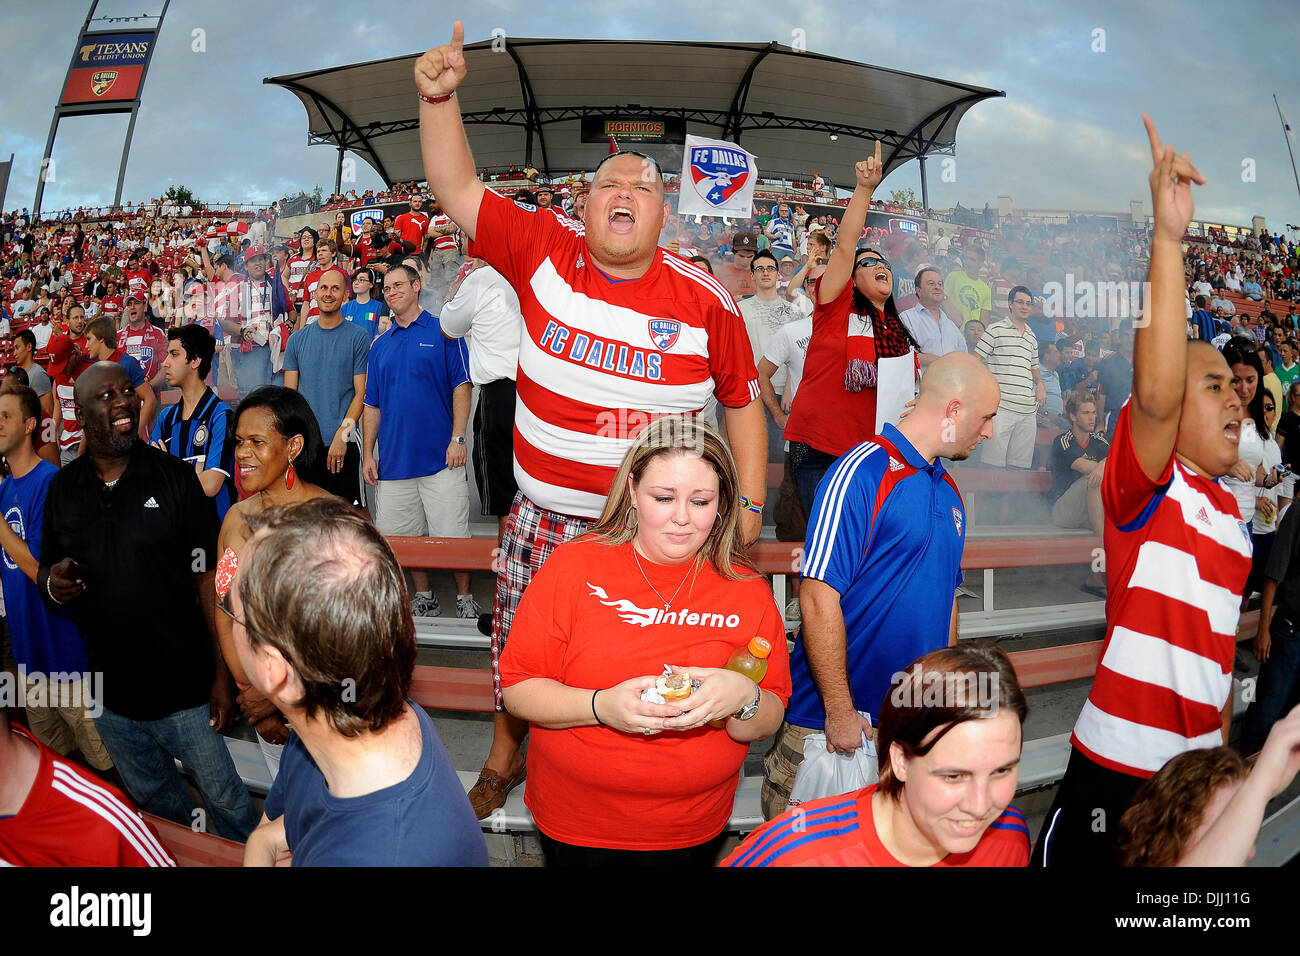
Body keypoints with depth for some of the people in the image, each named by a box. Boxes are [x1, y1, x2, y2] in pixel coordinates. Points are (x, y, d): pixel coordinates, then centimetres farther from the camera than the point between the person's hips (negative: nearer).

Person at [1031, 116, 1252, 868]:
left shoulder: (1231, 511, 9)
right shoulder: (1145, 486, -13)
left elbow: (1219, 643, 16)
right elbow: (1153, 393, -34)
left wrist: (1225, 752, 17)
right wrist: (1169, 235, -39)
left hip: (1198, 770, 7)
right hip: (1118, 770, -7)